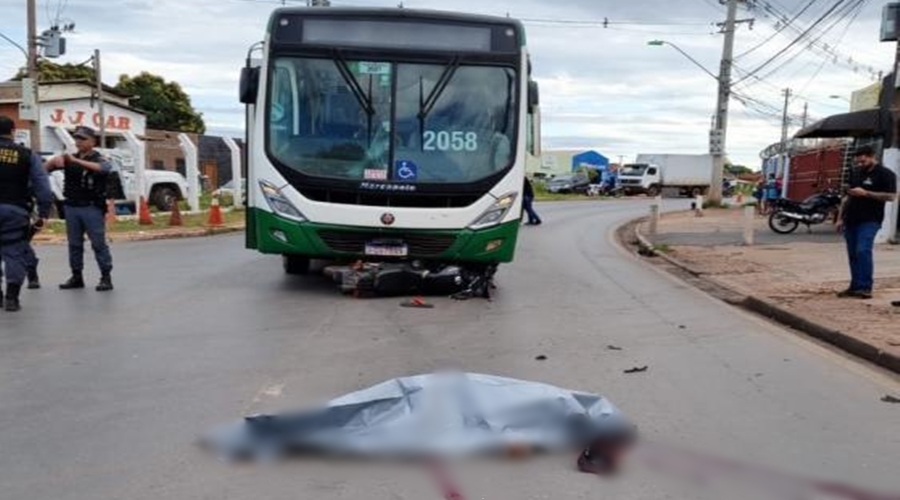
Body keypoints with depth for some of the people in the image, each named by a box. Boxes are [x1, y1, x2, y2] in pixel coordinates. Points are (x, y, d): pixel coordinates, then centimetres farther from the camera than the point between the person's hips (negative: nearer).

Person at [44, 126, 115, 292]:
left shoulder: (99, 159, -2)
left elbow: (104, 168, -25)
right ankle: (77, 277, 16)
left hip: (92, 208, -5)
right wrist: (54, 161, -19)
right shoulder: (69, 159, 12)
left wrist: (77, 161, -34)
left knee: (98, 244, -4)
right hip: (72, 208, 5)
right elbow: (47, 168, 5)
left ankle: (106, 277, -2)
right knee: (74, 244, 8)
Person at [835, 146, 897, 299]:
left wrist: (865, 193, -18)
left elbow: (891, 196, -12)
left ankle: (866, 287, -15)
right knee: (853, 254, 6)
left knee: (863, 251, -18)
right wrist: (840, 218, 16)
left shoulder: (885, 174, -3)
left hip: (870, 220, -7)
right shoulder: (855, 173, 17)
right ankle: (855, 286, 11)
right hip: (851, 220, 7)